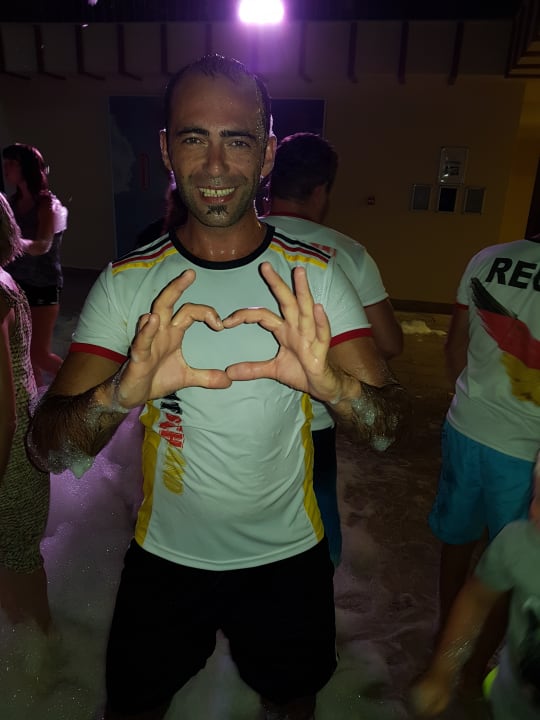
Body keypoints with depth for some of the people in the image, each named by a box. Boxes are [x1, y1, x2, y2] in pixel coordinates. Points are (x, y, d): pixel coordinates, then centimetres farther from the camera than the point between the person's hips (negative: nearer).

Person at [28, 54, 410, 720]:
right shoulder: (127, 283, -12)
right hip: (164, 555, 0)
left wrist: (333, 384, -39)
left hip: (288, 557, 1)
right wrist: (122, 392, -38)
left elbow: (389, 429, -16)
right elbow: (47, 449, -16)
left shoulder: (315, 277, -12)